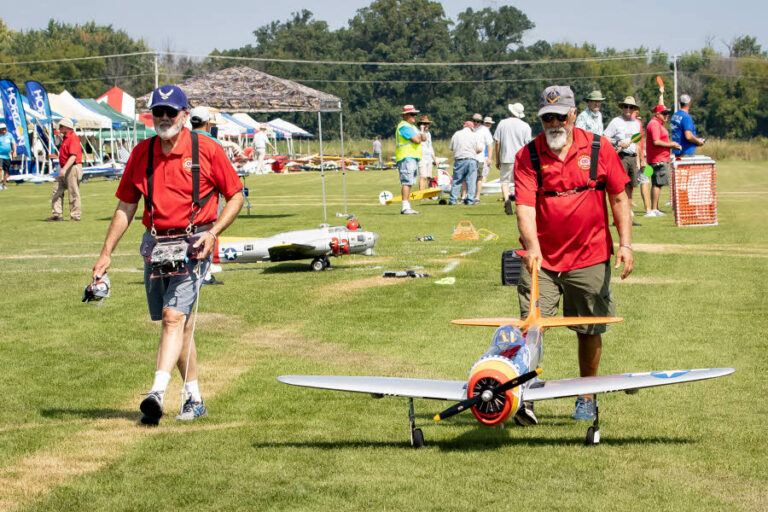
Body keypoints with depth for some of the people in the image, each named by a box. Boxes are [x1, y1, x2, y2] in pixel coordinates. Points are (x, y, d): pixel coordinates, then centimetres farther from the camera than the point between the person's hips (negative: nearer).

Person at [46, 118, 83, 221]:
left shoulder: (73, 138, -15)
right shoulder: (65, 138, 18)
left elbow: (73, 156, -25)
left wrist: (64, 169, -30)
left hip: (73, 168, -10)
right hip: (64, 169, 10)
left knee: (73, 193, -4)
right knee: (57, 190, 7)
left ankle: (75, 216, 2)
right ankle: (57, 214, 9)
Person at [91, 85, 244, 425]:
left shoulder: (206, 150, -3)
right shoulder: (141, 154, 9)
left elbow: (236, 196, 3)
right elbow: (126, 206, 15)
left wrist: (212, 233, -11)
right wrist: (106, 253, 11)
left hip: (192, 244, -5)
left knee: (174, 315, -19)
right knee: (177, 323, 10)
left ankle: (157, 393, -28)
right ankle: (194, 400, 20)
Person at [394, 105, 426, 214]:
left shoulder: (412, 127, 23)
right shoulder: (404, 126, -10)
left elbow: (424, 137, 14)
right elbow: (416, 140, -19)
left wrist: (421, 136, -8)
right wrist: (420, 137, 3)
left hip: (414, 158, 10)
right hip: (406, 157, -10)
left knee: (409, 183, 10)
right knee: (407, 182, -15)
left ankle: (407, 207, 12)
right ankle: (405, 207, -20)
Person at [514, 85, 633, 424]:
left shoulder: (599, 148, 0)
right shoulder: (527, 156, -3)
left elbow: (619, 198, 6)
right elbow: (525, 206, -12)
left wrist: (625, 243, -4)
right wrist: (532, 247, -28)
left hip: (590, 258, 1)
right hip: (541, 259, -1)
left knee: (589, 331, 8)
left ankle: (587, 398, 25)